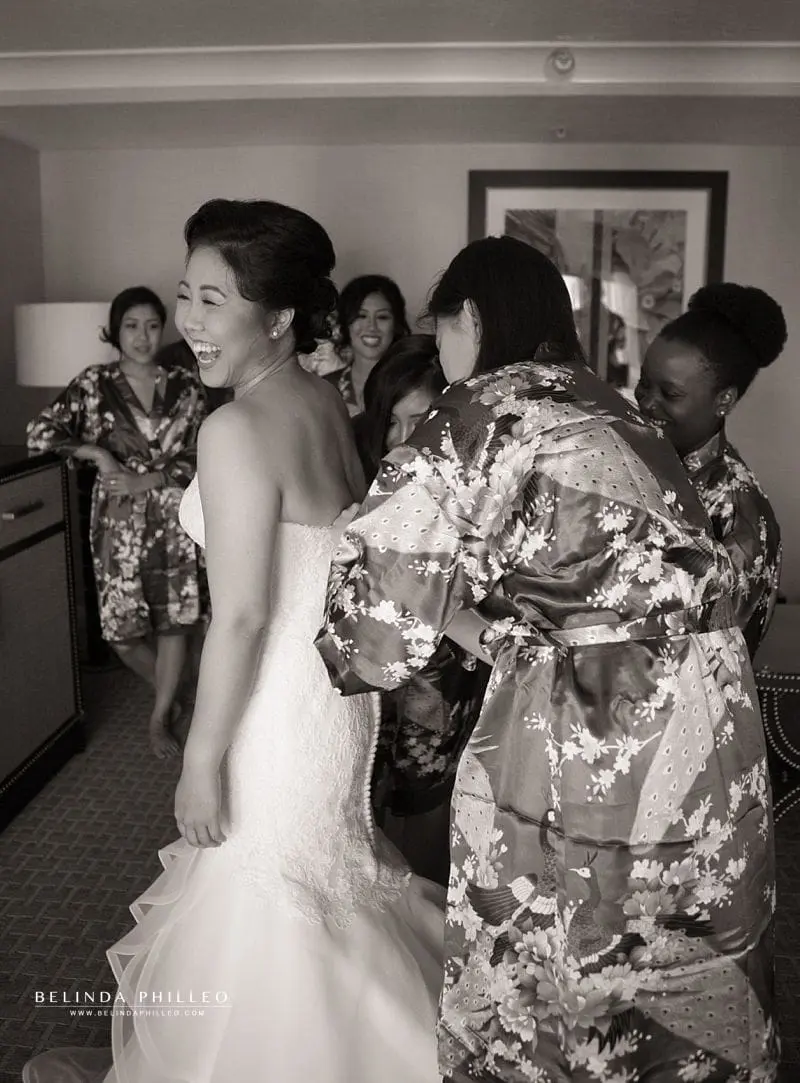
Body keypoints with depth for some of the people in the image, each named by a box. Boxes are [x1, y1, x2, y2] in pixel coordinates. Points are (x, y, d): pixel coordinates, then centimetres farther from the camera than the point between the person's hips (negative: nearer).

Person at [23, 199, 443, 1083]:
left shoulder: (237, 429, -24)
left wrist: (201, 759, -15)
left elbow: (240, 616, -24)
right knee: (317, 888, 29)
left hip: (276, 707, -9)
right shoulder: (325, 403, 2)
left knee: (257, 925, 13)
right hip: (331, 684, 9)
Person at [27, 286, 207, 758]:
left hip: (176, 518, 0)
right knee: (123, 630, 3)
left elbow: (198, 458, -3)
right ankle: (167, 692, 34)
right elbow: (40, 434, -7)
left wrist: (143, 481, -14)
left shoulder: (186, 386, 1)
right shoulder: (94, 384, -1)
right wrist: (98, 453, -16)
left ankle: (161, 716, 24)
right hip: (119, 520, 0)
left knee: (175, 620, 3)